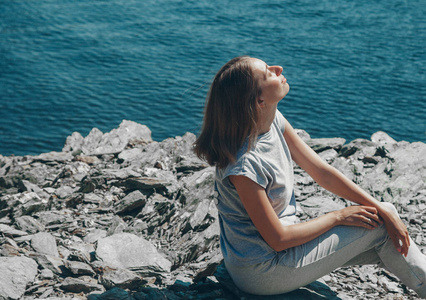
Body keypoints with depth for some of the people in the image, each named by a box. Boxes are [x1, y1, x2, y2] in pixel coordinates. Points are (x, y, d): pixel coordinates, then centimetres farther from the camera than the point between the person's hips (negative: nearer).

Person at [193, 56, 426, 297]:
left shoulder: (274, 121, -8)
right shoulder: (245, 165, -32)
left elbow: (323, 173, -2)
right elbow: (278, 239, -23)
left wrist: (383, 210, -7)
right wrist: (339, 216, -11)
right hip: (261, 272, -8)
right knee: (379, 226, -6)